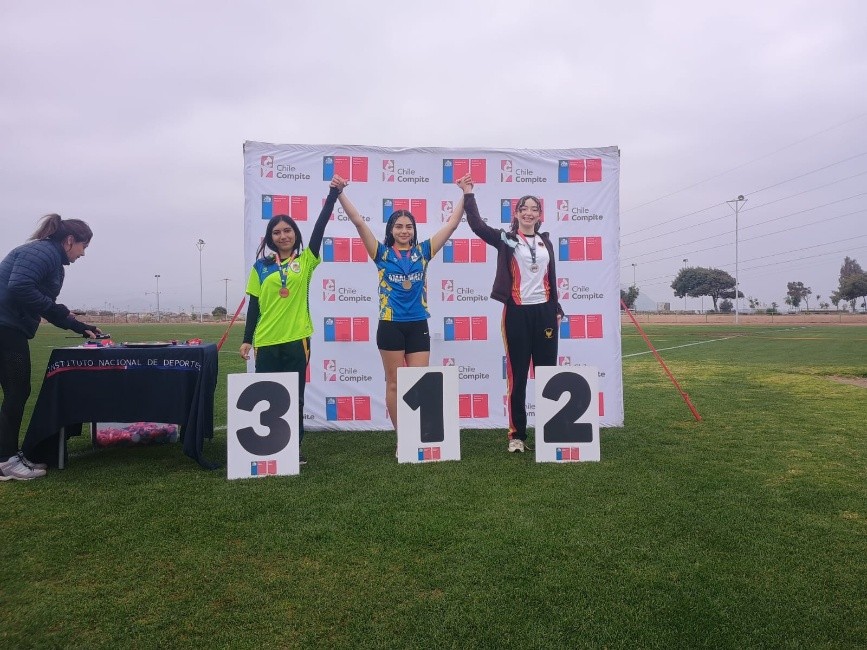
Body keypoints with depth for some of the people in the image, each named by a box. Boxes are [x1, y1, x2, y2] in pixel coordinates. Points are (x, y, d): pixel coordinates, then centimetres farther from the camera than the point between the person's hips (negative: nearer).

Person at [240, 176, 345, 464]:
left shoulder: (305, 261, 2)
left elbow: (320, 226, -7)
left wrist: (334, 193, -14)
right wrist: (247, 339, 4)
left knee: (294, 397, 8)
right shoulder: (261, 266, 6)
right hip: (267, 341, 1)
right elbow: (254, 305, 7)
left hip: (296, 339, -1)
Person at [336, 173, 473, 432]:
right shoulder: (382, 253, 3)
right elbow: (358, 222, -4)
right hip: (391, 325, -1)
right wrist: (340, 193, -11)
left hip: (418, 325, 2)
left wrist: (465, 193, 2)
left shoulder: (422, 251, 7)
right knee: (395, 384, 6)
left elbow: (452, 224, 6)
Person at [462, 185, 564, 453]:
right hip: (517, 312, -3)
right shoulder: (506, 239, 2)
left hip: (544, 311, 4)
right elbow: (477, 224, -10)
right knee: (517, 375, 1)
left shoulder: (546, 242, 13)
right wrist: (469, 193, -14)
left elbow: (551, 278, 16)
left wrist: (556, 310, 14)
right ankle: (517, 435, 8)